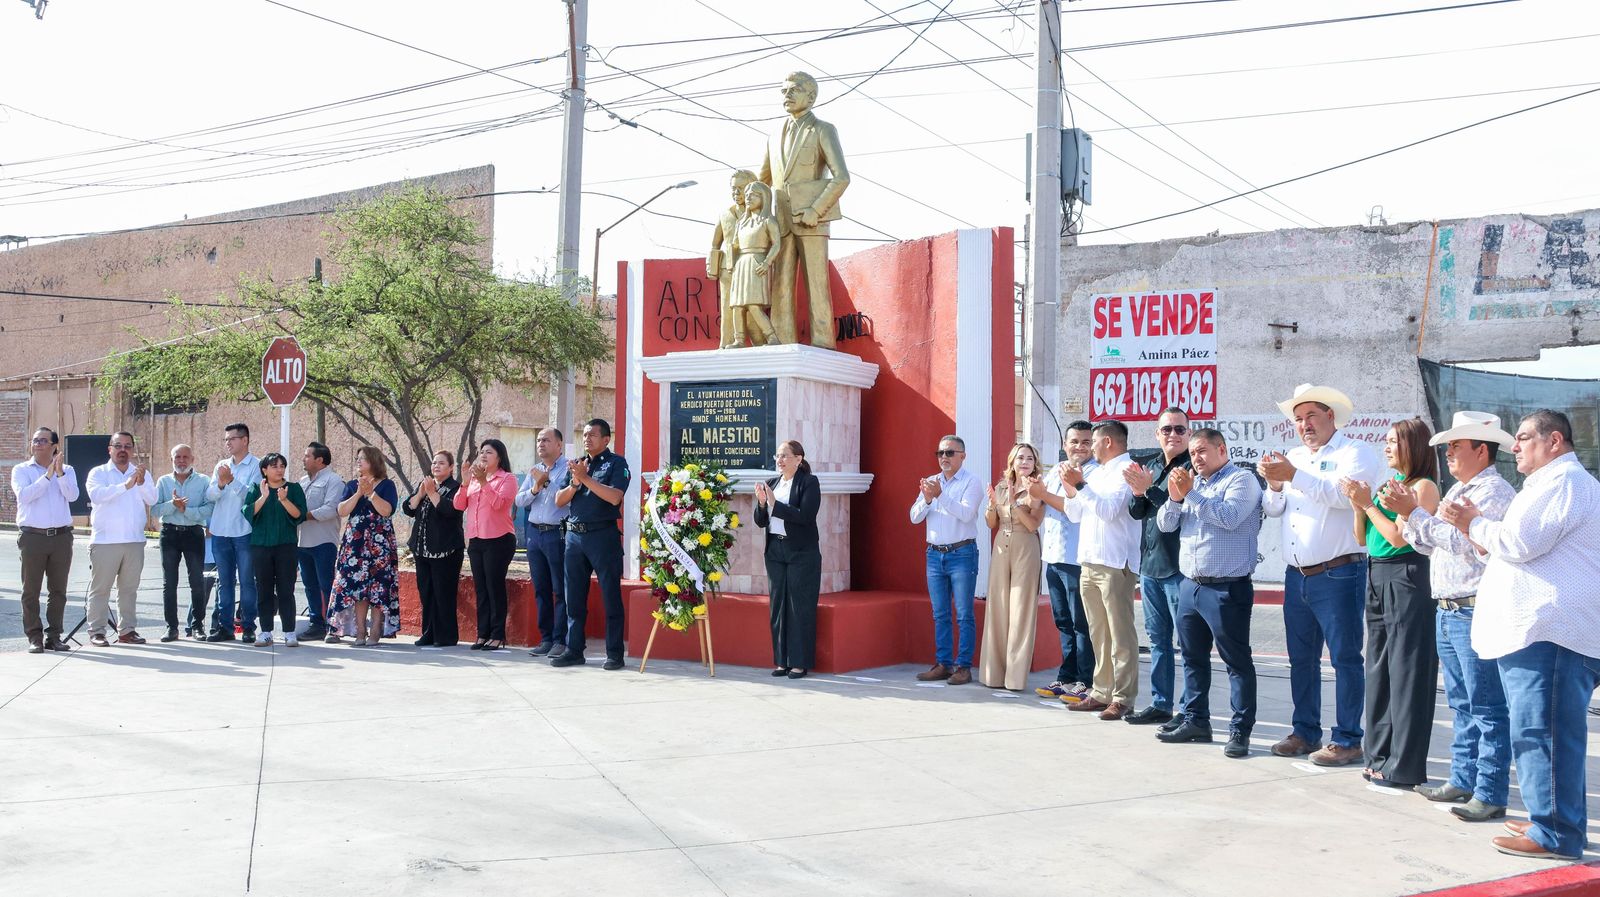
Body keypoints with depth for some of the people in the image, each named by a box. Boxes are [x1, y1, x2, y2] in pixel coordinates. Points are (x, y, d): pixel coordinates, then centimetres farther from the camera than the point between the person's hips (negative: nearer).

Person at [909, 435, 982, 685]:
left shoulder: (971, 482, -3)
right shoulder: (930, 482, 12)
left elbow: (966, 513, -18)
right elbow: (915, 517, 6)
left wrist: (941, 495, -26)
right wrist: (927, 499, -13)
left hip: (961, 554, -5)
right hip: (935, 554, 5)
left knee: (964, 615, -3)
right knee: (940, 615, 9)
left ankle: (963, 667, 1)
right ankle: (943, 664, 14)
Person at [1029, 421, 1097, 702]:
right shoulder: (1054, 472, 16)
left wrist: (1044, 495, -11)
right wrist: (1035, 495, -2)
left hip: (1077, 559, -7)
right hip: (1052, 557, 8)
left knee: (1081, 623, -3)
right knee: (1063, 622, 13)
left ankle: (1085, 682, 3)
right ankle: (1066, 677, 20)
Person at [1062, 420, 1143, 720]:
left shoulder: (1126, 470, -6)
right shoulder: (1096, 473, 19)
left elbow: (1110, 510, -19)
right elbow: (1075, 515, 21)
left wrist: (1081, 486, -17)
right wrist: (1070, 490, 6)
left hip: (1114, 564, -9)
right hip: (1089, 562, 9)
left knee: (1120, 634, -6)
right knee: (1098, 634, 11)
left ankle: (1123, 699, -5)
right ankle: (1101, 693, 16)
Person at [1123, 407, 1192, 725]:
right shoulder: (1150, 466, 16)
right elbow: (1136, 512, 10)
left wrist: (1149, 489, -19)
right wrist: (1138, 492, -10)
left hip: (1179, 567, -8)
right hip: (1149, 565, 8)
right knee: (1157, 637, 13)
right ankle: (1160, 705, 20)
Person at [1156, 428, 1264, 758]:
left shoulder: (1241, 479, -5)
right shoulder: (1191, 482, 16)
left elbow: (1229, 516, -21)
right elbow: (1165, 524, 12)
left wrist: (1191, 493, -14)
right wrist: (1175, 498, -7)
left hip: (1226, 588, -8)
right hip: (1190, 585, 8)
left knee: (1237, 660, -3)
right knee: (1193, 657, 14)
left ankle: (1240, 730, 0)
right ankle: (1195, 720, 23)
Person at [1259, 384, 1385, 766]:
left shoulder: (1355, 452, -4)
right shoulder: (1294, 457, 16)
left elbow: (1343, 493, -22)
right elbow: (1273, 509, 13)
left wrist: (1293, 476, -26)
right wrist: (1274, 483, -7)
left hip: (1338, 574, -7)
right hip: (1297, 575, 7)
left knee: (1345, 658, -2)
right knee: (1301, 658, 13)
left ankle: (1347, 739, 4)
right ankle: (1306, 731, 22)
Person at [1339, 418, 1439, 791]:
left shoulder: (1424, 487, -8)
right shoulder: (1385, 486, 14)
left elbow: (1399, 536, -16)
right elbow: (1363, 538, 14)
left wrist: (1368, 504, -11)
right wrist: (1359, 505, -1)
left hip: (1405, 579, -8)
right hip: (1376, 577, 8)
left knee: (1405, 671, -3)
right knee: (1379, 667, 12)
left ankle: (1404, 767, 3)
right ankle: (1381, 756, 22)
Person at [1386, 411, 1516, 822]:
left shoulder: (1495, 492, -11)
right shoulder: (1456, 492, 19)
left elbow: (1465, 544, -23)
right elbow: (1430, 545, 16)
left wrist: (1416, 514, -18)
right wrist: (1408, 514, 1)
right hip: (1447, 610, 10)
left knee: (1486, 708, -5)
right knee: (1461, 705, 15)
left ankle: (1490, 795, -1)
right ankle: (1463, 781, 23)